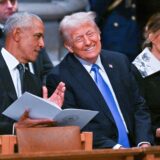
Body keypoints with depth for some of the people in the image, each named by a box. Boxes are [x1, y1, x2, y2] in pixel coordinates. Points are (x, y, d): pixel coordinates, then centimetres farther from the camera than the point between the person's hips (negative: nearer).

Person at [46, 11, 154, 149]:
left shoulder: (120, 61, 12)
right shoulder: (59, 78, -4)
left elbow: (139, 107, 13)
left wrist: (144, 142, -3)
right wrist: (114, 147, -18)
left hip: (134, 148, 4)